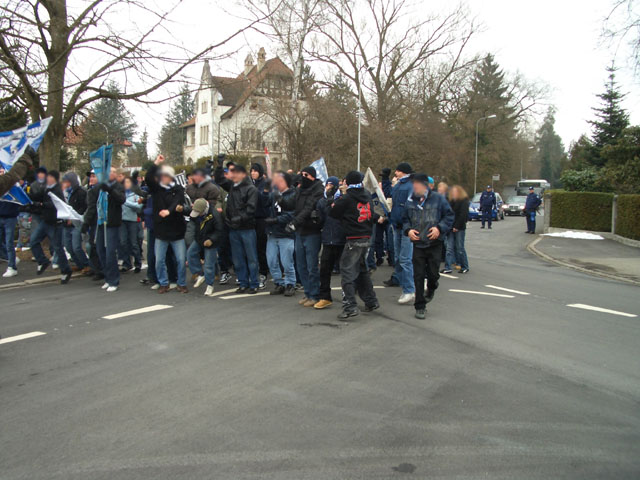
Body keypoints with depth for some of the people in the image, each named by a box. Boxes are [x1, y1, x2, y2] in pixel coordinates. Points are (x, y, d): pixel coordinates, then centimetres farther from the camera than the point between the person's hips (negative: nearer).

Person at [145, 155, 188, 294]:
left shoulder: (178, 189, 1)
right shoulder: (156, 188, 6)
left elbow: (178, 201, -16)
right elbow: (148, 178, -10)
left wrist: (169, 210, -34)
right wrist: (156, 163, -11)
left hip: (177, 230, -2)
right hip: (160, 230, 2)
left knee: (181, 259, 1)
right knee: (159, 260, 6)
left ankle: (181, 284, 16)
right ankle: (164, 284, 21)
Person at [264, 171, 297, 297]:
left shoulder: (293, 195, -8)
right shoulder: (274, 193, 12)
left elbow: (291, 214, -16)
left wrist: (276, 220, -21)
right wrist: (265, 191, -5)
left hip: (286, 234, -6)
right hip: (272, 234, 6)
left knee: (287, 262, -3)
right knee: (272, 261, 9)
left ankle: (290, 284, 13)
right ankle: (279, 283, 22)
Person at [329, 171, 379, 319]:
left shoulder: (346, 198, -11)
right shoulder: (367, 196, 8)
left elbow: (332, 213, -1)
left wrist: (335, 204, 15)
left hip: (353, 240, -7)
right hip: (367, 238, 7)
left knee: (347, 271, -5)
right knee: (362, 270, 19)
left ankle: (350, 306, -13)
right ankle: (371, 301, 23)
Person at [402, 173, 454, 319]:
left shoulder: (438, 199, -3)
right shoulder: (410, 201, 3)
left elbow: (449, 216, 1)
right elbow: (405, 219, 13)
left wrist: (439, 228, -13)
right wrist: (408, 230, -7)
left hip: (434, 244, -1)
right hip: (417, 244, 2)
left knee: (433, 273, 2)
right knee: (418, 276, 1)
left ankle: (431, 289, 39)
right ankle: (420, 307, 11)